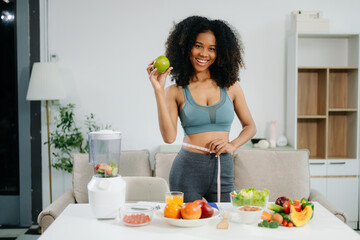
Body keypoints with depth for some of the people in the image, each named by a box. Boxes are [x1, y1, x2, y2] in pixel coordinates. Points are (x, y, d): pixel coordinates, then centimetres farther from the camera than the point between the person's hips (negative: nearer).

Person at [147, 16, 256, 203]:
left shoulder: (230, 86, 7)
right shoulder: (176, 91, 0)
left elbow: (250, 126, 16)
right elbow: (169, 137, -13)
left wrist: (232, 145, -3)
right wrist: (159, 90, -14)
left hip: (223, 169, 2)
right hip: (188, 168, -2)